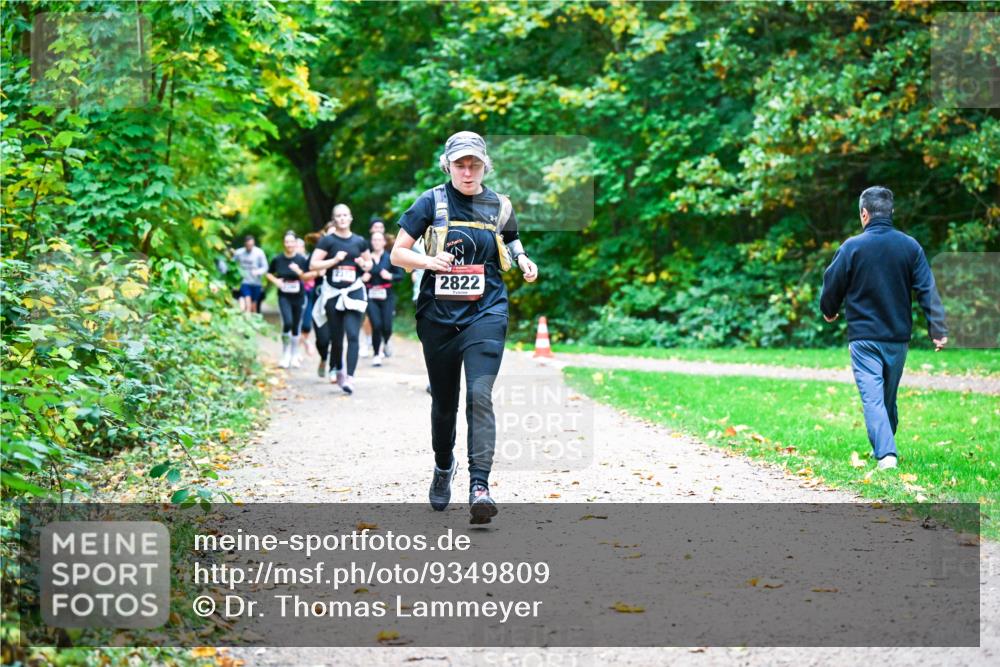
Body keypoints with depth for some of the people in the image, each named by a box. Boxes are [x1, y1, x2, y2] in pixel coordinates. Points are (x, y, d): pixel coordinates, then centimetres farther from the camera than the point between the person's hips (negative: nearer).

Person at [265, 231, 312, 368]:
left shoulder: (301, 259, -5)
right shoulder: (277, 259, -4)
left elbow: (307, 277, 0)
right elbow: (269, 274, 11)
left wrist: (299, 271, -19)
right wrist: (275, 281, -9)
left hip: (298, 296, 1)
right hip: (284, 296, -1)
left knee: (296, 327, 8)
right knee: (288, 323, -20)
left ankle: (294, 356, 24)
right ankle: (285, 354, -4)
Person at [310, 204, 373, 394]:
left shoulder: (359, 241, 7)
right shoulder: (327, 241, 0)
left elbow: (369, 262, 21)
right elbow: (313, 265, -6)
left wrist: (365, 265, -2)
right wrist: (334, 260, -16)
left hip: (354, 292, 0)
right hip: (333, 293, 0)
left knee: (352, 334, -13)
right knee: (336, 336, 9)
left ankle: (349, 377, -19)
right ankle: (337, 369, 32)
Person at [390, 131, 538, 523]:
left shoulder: (499, 206, 6)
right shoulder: (432, 202, 0)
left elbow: (510, 245, 23)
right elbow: (397, 254, 0)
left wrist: (523, 262, 0)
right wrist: (428, 261, -20)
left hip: (486, 313, 0)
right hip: (439, 315, 0)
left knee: (480, 395, -19)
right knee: (444, 402, 12)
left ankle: (480, 486, -22)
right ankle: (443, 466, 39)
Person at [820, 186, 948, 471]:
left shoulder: (852, 247, -8)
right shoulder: (910, 246, 1)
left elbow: (832, 287, 0)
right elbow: (928, 290, -3)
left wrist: (829, 311, 21)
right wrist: (938, 330, -2)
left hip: (864, 337, -4)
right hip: (898, 336, 4)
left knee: (872, 397, -8)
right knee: (889, 397, 19)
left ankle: (885, 453, -23)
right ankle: (886, 446, 32)